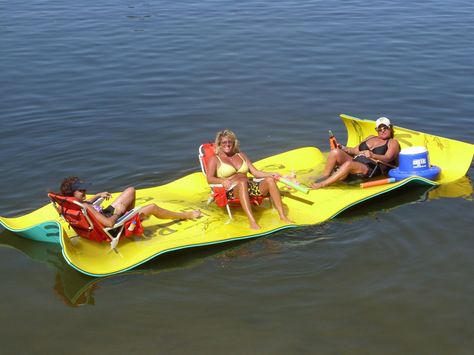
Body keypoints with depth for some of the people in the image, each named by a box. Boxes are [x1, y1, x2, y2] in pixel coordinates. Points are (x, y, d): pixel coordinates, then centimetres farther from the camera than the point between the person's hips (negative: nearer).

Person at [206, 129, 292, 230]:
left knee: (270, 180, -21)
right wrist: (223, 181, -22)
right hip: (231, 191, -5)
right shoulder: (214, 159, 14)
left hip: (250, 187, 5)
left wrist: (271, 174, 3)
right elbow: (209, 179, -1)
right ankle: (252, 221, -54)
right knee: (242, 182, -40)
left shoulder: (241, 155, 27)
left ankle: (282, 216, -27)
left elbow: (255, 172, 21)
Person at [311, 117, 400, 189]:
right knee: (335, 152, -19)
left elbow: (387, 158, -9)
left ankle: (322, 184, -42)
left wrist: (372, 155, -28)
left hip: (371, 169, -7)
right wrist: (343, 148, 5)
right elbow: (354, 151, 25)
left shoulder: (393, 142, 10)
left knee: (348, 164, -38)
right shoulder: (371, 138, 30)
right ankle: (324, 177, -22)